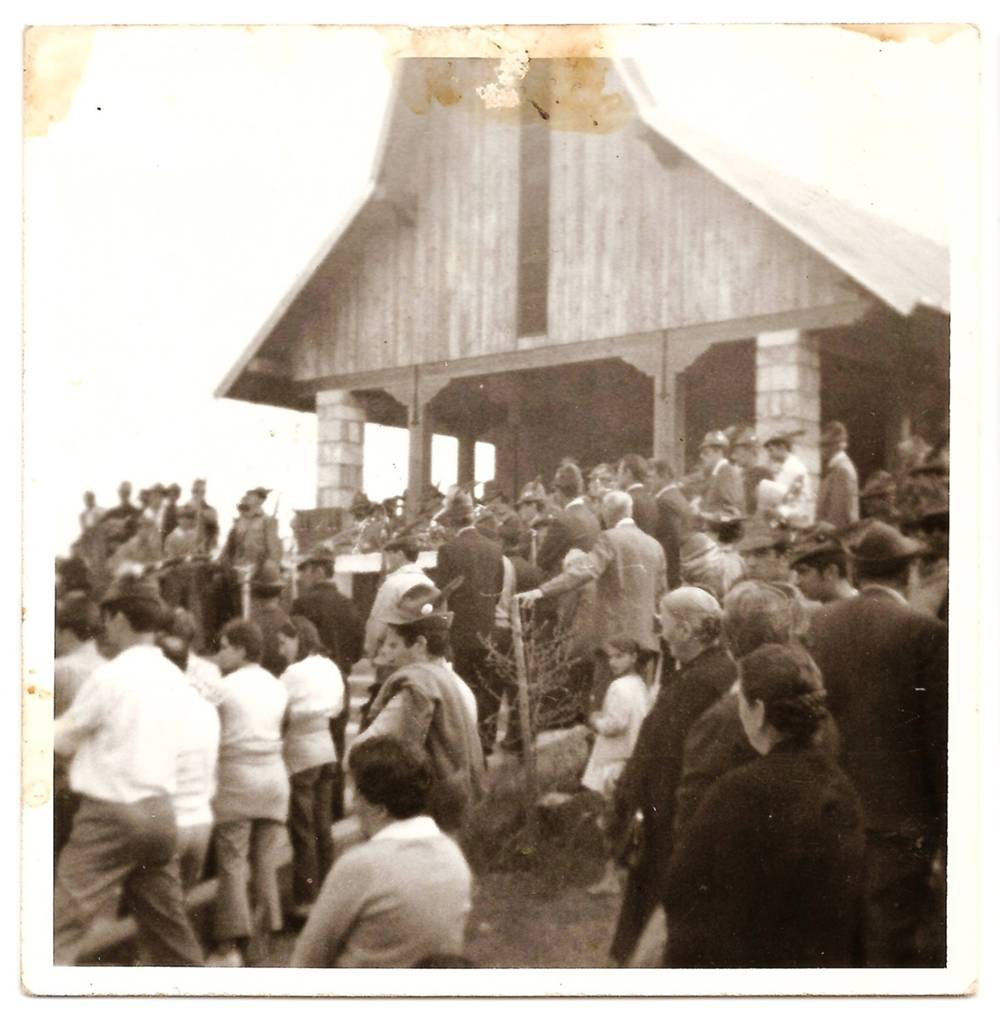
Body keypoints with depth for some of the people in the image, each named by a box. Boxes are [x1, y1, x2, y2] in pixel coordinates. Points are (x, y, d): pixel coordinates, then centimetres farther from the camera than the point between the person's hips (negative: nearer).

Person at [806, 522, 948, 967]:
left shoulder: (820, 624, 0)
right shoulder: (925, 633, -14)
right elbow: (940, 741, -11)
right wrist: (945, 833, -3)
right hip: (898, 817, -5)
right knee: (889, 945, 5)